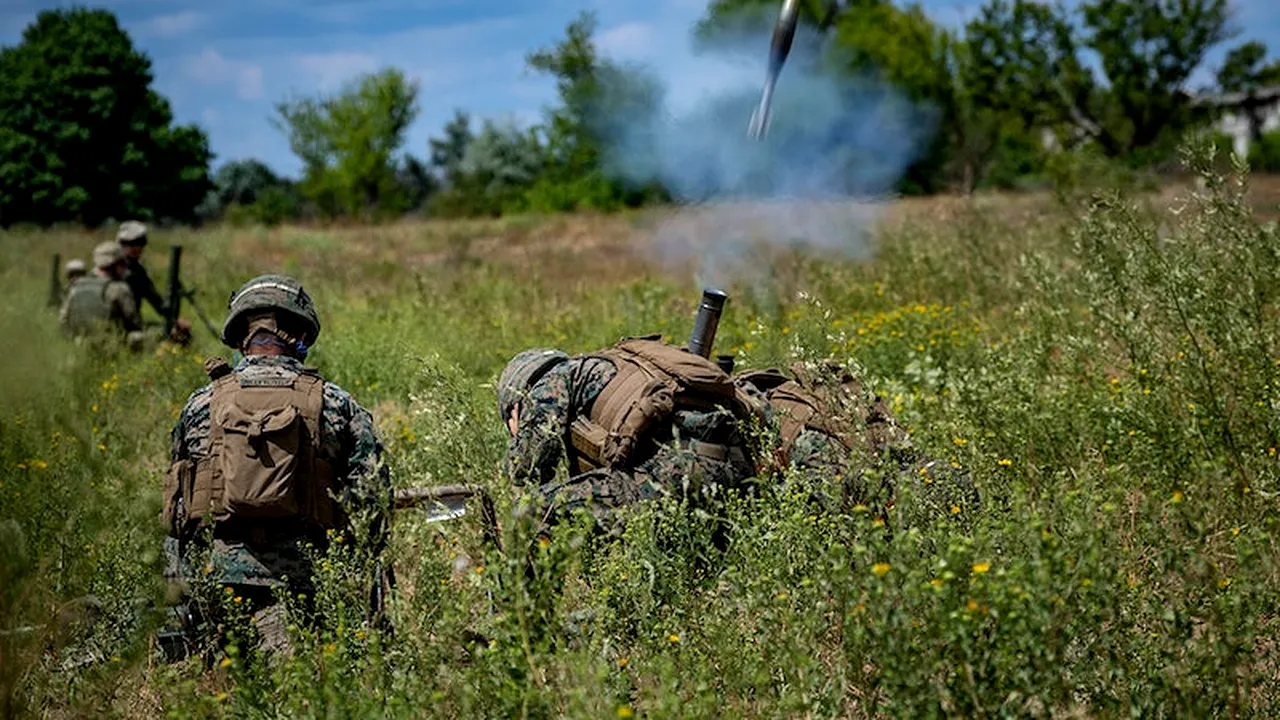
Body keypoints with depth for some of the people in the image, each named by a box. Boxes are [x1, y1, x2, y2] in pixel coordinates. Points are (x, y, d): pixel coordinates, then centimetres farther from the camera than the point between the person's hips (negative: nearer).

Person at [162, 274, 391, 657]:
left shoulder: (202, 403, 12)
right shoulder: (336, 404, 7)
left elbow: (174, 509, 16)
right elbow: (372, 495, 3)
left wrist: (181, 591, 23)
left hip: (210, 572, 2)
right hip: (296, 573, -2)